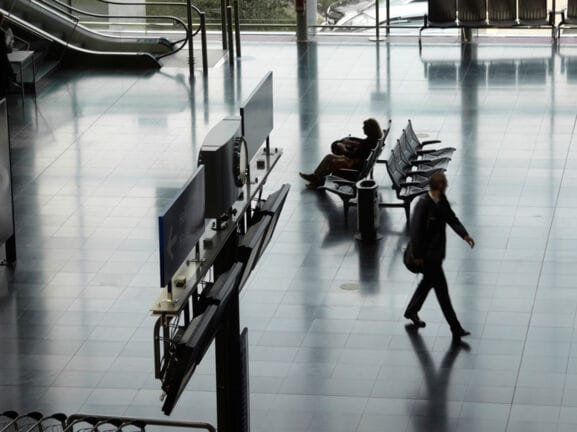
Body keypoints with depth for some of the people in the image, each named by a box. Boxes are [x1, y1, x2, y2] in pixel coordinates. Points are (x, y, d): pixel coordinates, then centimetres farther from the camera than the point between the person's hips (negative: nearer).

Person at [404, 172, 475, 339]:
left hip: (437, 250, 9)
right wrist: (418, 255, -19)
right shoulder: (423, 204, -24)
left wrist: (464, 234, -9)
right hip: (428, 254, -9)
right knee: (441, 289, -4)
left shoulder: (442, 200, 0)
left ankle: (411, 311, 45)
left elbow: (451, 218, 8)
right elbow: (415, 230, -21)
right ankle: (455, 328, 0)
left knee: (428, 281, 24)